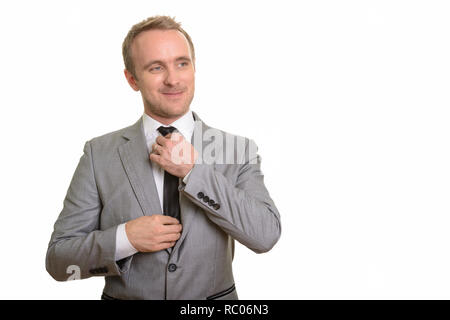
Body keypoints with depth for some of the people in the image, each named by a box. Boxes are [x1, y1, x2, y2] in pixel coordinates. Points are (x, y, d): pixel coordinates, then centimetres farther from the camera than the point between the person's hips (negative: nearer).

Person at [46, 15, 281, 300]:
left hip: (216, 297, 1)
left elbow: (266, 236, -19)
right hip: (124, 296, 0)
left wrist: (194, 170, -23)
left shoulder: (239, 150, -9)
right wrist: (124, 238, -24)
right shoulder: (99, 153, -9)